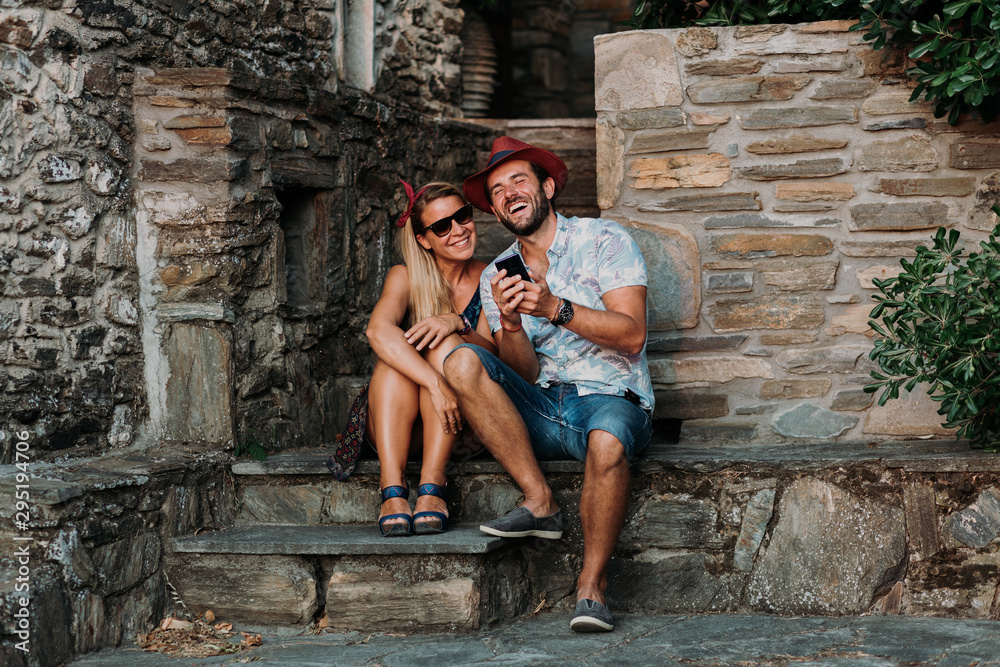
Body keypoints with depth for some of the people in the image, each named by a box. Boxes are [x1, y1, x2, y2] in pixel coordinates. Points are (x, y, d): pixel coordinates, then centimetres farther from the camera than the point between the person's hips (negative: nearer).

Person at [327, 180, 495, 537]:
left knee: (446, 345, -26)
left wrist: (456, 325, -28)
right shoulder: (406, 277, -2)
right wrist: (437, 384, -38)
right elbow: (378, 330, -24)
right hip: (393, 425, 0)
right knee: (395, 357, -29)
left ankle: (431, 484, -38)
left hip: (458, 427, 0)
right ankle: (392, 491, -43)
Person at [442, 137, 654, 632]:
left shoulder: (604, 240, 1)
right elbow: (524, 373, 2)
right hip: (539, 410, 4)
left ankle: (591, 585, -21)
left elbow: (632, 334, -11)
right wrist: (510, 323, -19)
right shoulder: (495, 277, 12)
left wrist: (556, 308, -22)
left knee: (606, 441, -39)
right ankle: (540, 503, -21)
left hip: (611, 399, -4)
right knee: (462, 363, -22)